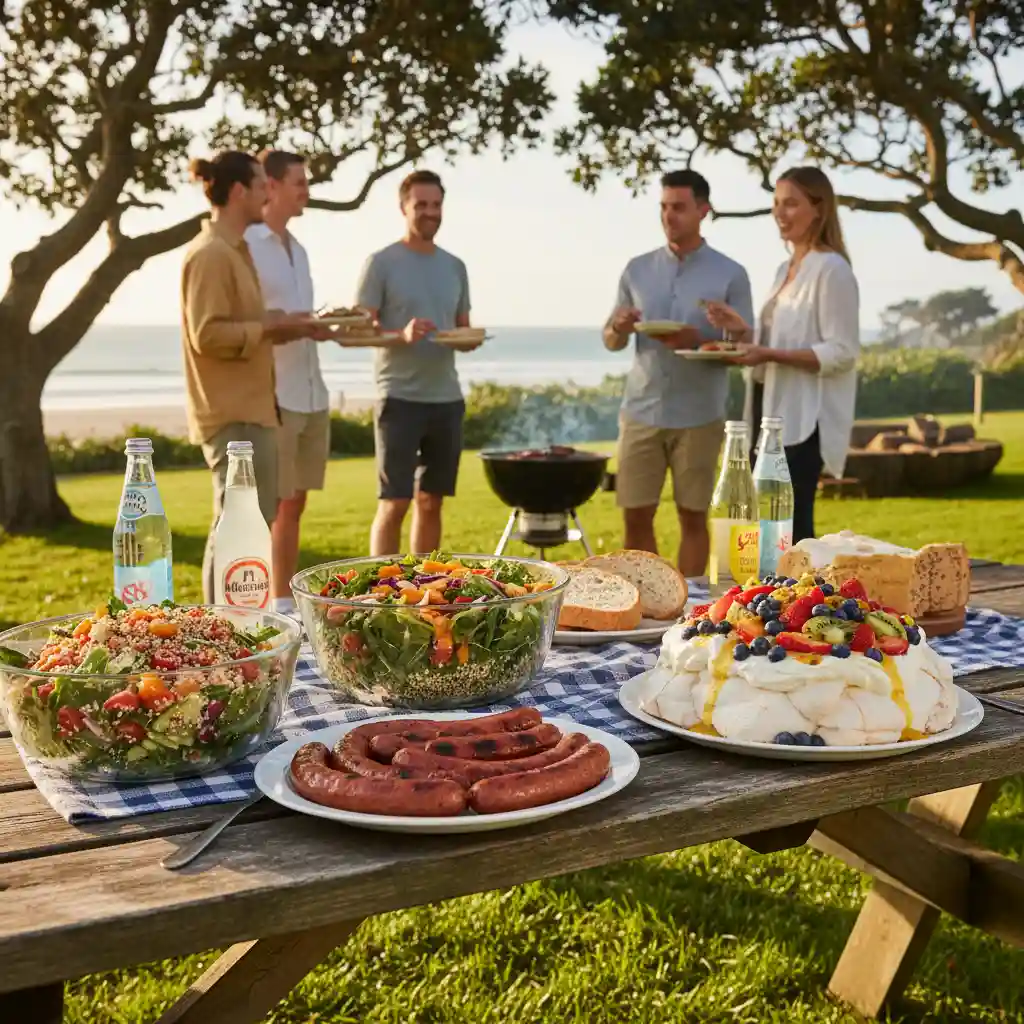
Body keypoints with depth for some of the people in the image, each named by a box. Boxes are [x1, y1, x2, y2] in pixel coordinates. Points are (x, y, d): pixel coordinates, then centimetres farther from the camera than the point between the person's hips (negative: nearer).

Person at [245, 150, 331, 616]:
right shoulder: (243, 246, -6)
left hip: (311, 394, 8)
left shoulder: (297, 248, 18)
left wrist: (326, 325, 8)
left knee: (294, 504, 11)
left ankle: (284, 605, 19)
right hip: (270, 395, -8)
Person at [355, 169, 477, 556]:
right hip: (399, 398, -5)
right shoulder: (382, 263, -5)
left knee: (431, 502, 11)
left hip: (447, 398, 6)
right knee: (393, 503, -5)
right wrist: (402, 335, -26)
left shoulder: (455, 266, 12)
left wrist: (470, 339, -6)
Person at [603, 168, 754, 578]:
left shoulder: (731, 274, -1)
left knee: (693, 517, 5)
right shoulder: (637, 269, 8)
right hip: (641, 411, 3)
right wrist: (619, 329, -12)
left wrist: (698, 341, -21)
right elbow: (611, 342, 12)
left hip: (699, 416, -2)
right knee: (635, 516, 4)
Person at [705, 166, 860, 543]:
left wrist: (771, 355, -25)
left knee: (791, 528, -8)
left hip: (803, 417, -9)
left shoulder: (831, 269, -11)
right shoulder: (785, 269, 16)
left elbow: (842, 353, -17)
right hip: (773, 408, 9)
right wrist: (743, 333, 4)